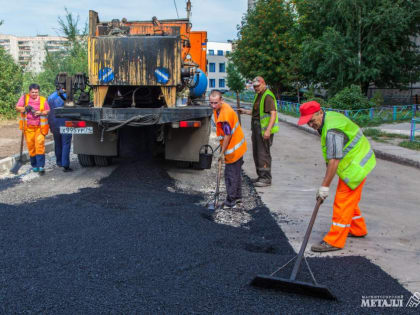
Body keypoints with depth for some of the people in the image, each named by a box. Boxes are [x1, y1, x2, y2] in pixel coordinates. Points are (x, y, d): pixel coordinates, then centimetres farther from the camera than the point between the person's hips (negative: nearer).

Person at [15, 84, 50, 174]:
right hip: (28, 127, 1)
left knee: (40, 144, -13)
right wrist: (24, 108, -15)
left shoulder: (43, 100, 7)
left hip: (40, 127, -1)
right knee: (31, 146, 3)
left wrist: (41, 113, -10)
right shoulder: (24, 97, 7)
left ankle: (41, 166, -15)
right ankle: (34, 165, 17)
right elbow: (17, 108, 5)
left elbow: (48, 111, 10)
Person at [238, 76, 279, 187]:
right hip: (256, 127, 10)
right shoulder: (258, 95, 17)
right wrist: (245, 111, 21)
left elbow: (273, 113, -22)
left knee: (263, 153, -8)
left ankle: (266, 178, -2)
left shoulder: (268, 96, -14)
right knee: (256, 153, 14)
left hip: (264, 129, -10)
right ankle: (261, 176, 24)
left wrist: (268, 130, -28)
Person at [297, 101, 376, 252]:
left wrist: (325, 186, -25)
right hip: (354, 162, 10)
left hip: (355, 166, -10)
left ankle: (334, 241, -2)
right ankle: (358, 229, 38)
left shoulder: (332, 130, -29)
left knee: (343, 202, -7)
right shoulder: (330, 117, 4)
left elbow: (334, 160, -29)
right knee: (349, 200, 21)